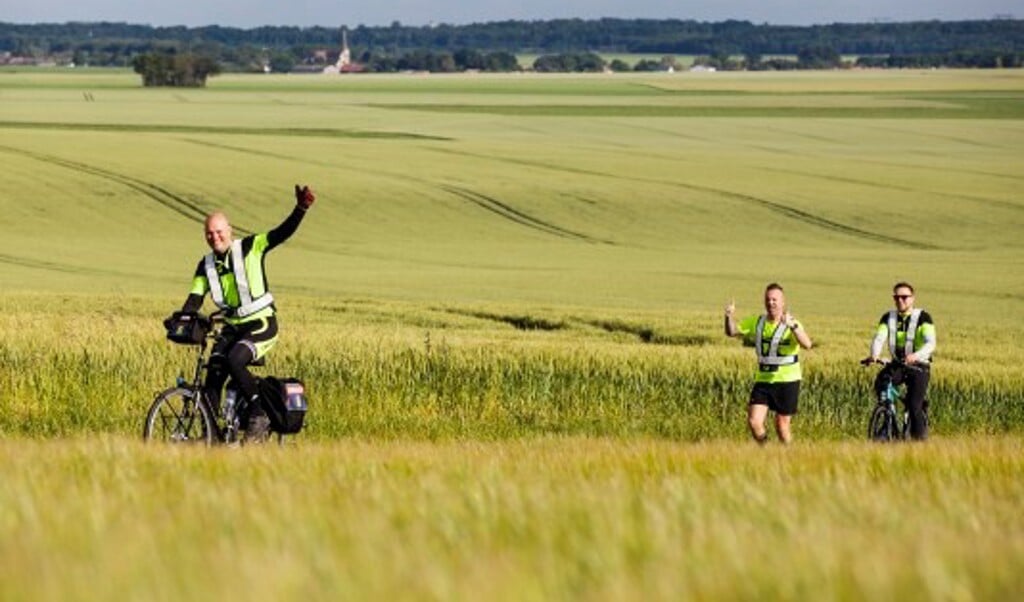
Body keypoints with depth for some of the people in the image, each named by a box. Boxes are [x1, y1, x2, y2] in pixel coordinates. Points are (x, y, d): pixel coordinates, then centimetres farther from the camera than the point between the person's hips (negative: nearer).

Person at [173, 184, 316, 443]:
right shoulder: (206, 265, 5)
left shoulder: (249, 248, -8)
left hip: (261, 324, -5)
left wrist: (301, 209, -34)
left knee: (235, 359, -29)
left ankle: (259, 417, -16)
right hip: (232, 327, 5)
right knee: (214, 372, -11)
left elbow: (282, 233, -17)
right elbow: (195, 299, 1)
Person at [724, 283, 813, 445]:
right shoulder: (757, 322, 6)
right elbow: (732, 332, 11)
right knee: (754, 421, -7)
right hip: (763, 380, 4)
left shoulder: (792, 323, -11)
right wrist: (730, 317, -11)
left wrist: (793, 326, -45)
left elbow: (807, 344, -28)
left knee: (782, 424, 2)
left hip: (787, 381, -4)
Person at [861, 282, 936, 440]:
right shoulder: (888, 318, 4)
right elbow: (879, 338, -10)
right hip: (897, 365, 3)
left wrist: (916, 356, -42)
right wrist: (874, 355, -33)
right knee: (880, 383, -28)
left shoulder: (922, 317, -8)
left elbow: (930, 343, -21)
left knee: (915, 406, -17)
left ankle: (920, 438, -2)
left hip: (919, 366, -3)